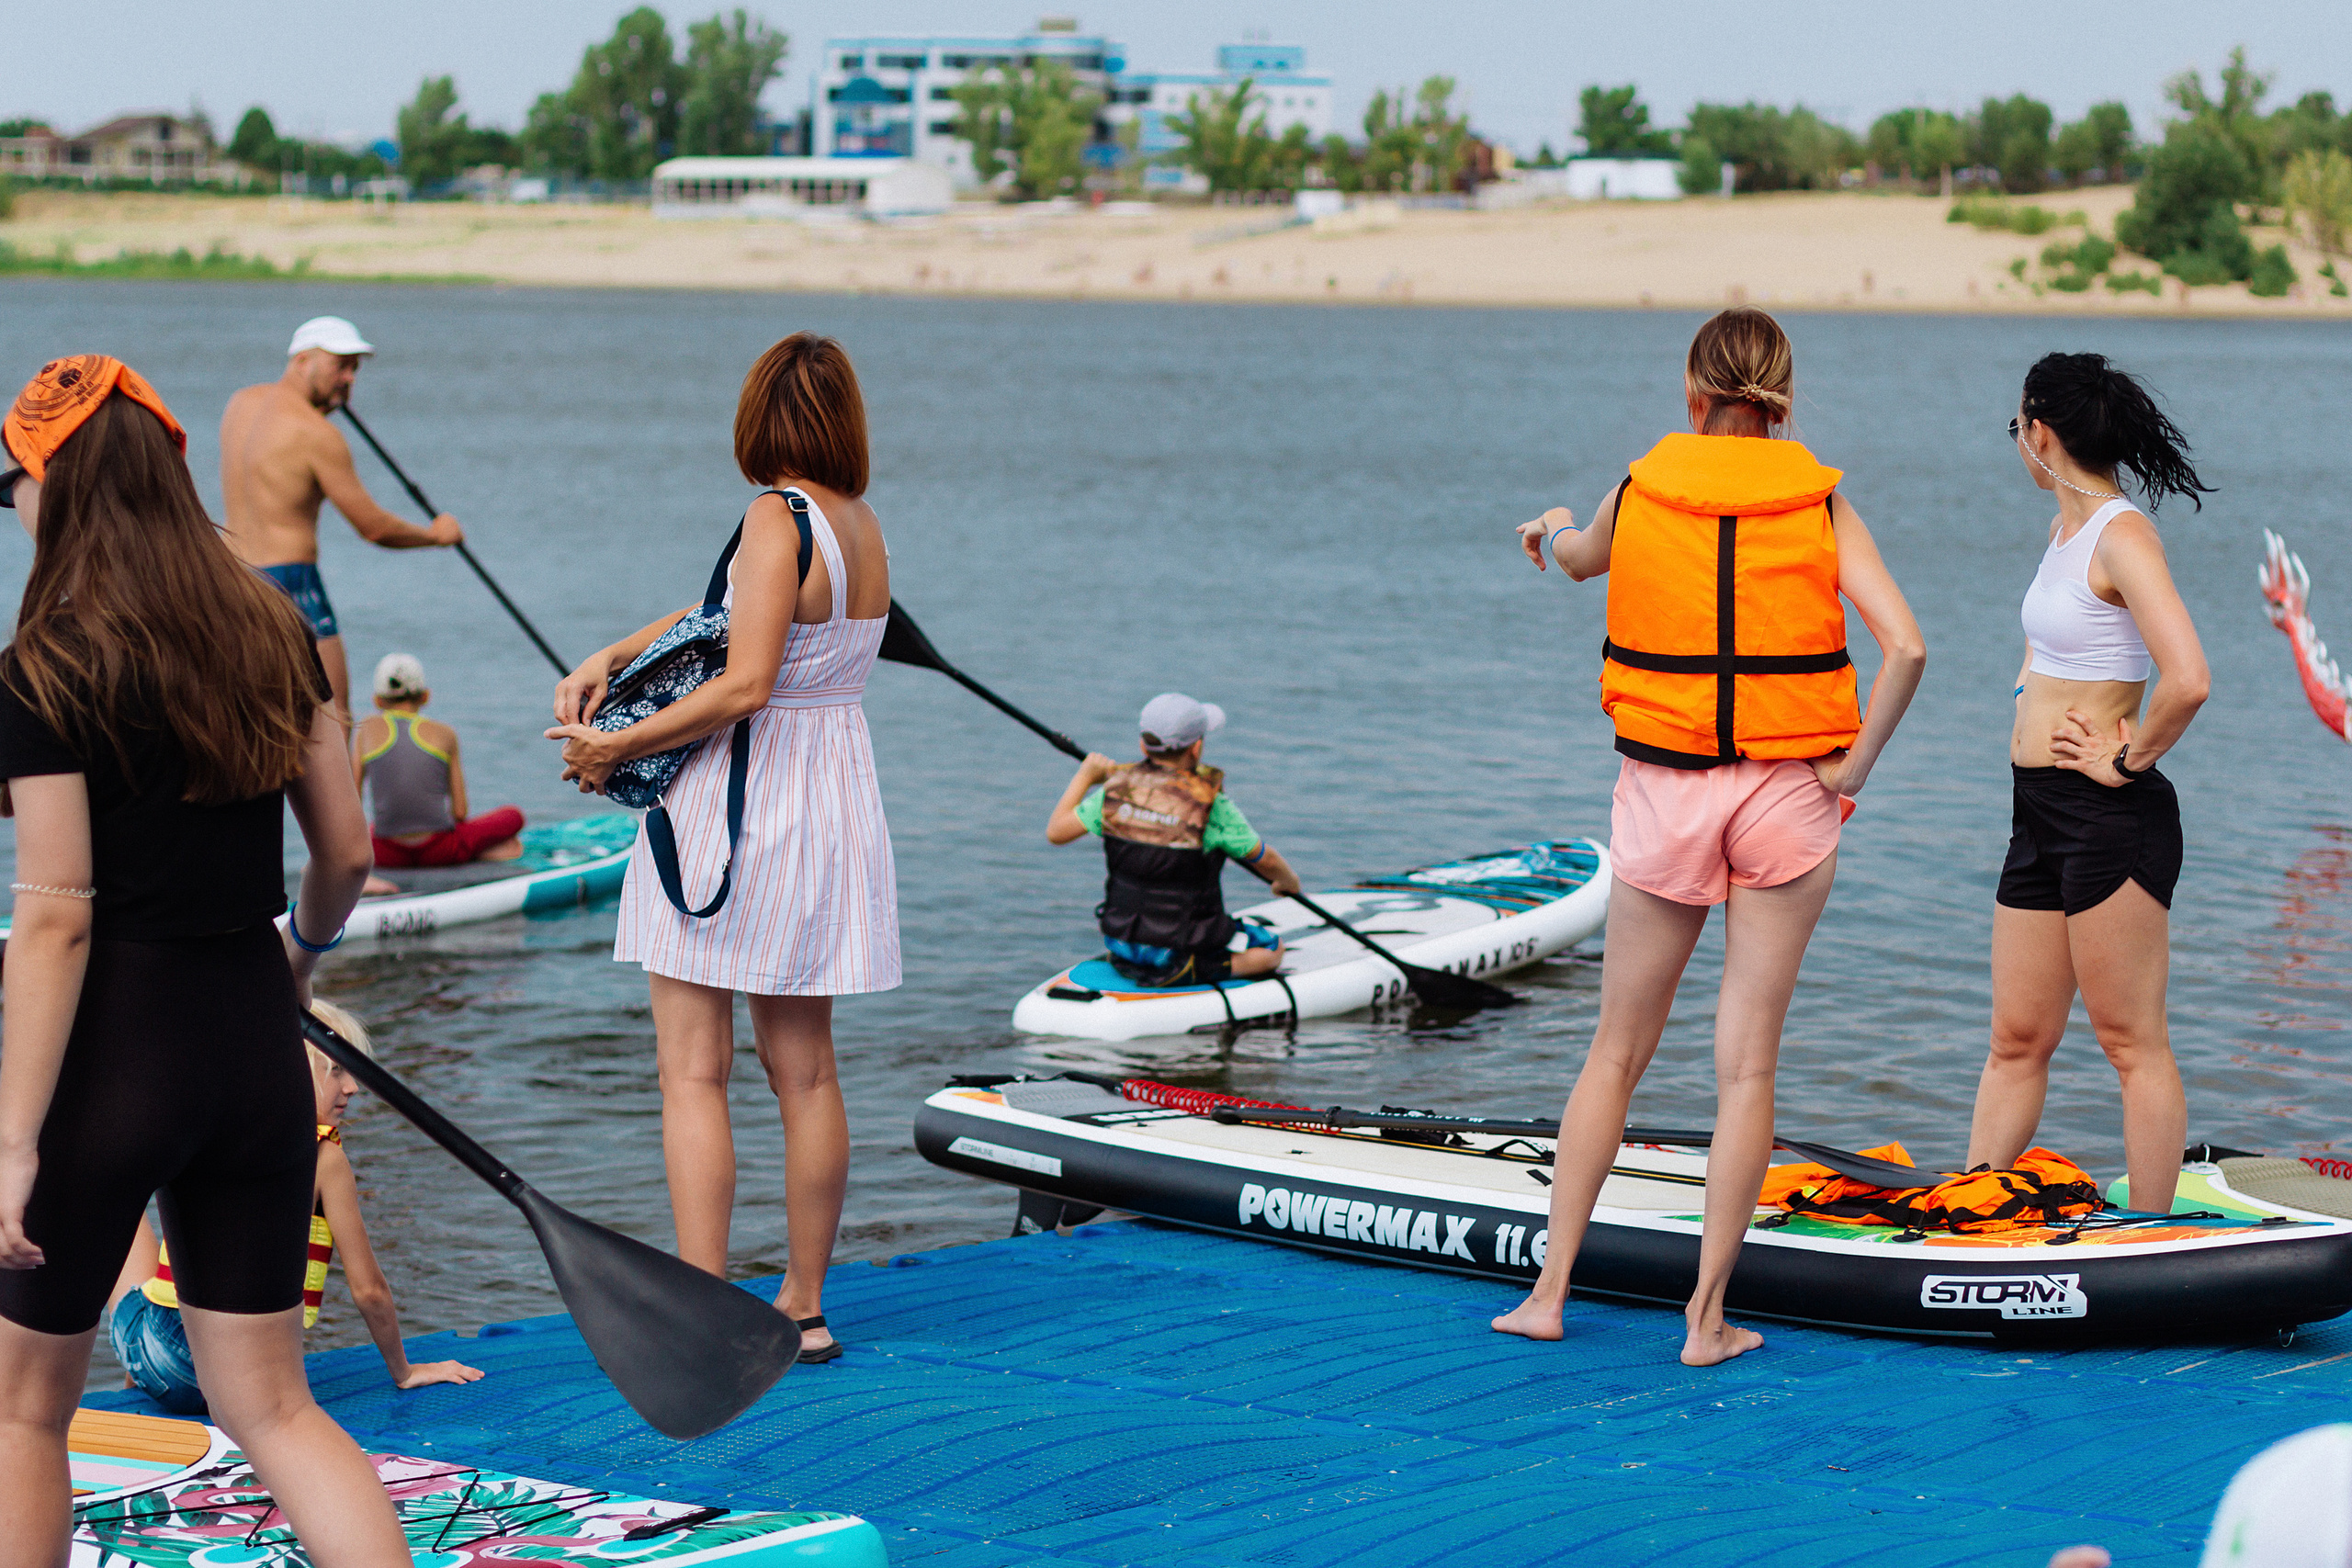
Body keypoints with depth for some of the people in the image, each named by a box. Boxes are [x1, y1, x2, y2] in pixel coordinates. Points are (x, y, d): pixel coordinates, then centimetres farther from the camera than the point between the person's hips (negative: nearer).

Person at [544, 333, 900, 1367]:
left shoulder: (779, 519, -16)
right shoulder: (864, 526, 7)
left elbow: (743, 685, -22)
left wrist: (617, 747, -13)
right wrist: (609, 660, 6)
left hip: (732, 804, -8)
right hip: (834, 805, 8)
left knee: (692, 1075, -3)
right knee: (804, 1071, 14)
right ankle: (804, 1307, 21)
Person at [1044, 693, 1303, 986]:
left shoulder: (1117, 789, -7)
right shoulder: (1212, 806, -18)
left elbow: (1055, 832, 1)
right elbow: (1266, 860, -5)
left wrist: (1084, 776, 14)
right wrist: (1289, 881, 18)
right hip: (1181, 957, -7)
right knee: (1272, 948, 11)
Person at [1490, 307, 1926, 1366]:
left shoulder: (1640, 493, -1)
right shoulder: (1821, 505, -4)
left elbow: (1578, 560, 23)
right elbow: (1905, 646, -15)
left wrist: (1553, 531, 46)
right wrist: (1853, 765, -4)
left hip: (1663, 793, 1)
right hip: (1785, 798, -1)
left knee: (1617, 1051, 14)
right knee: (1746, 1064, 4)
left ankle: (1549, 1291, 15)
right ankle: (1707, 1318, 5)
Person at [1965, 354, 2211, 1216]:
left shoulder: (2122, 536, -15)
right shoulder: (2066, 528, 14)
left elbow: (2188, 681, -28)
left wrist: (2127, 759, -15)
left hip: (2110, 817, -9)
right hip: (2040, 817, 9)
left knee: (2133, 1044, -1)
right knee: (2016, 1040, 12)